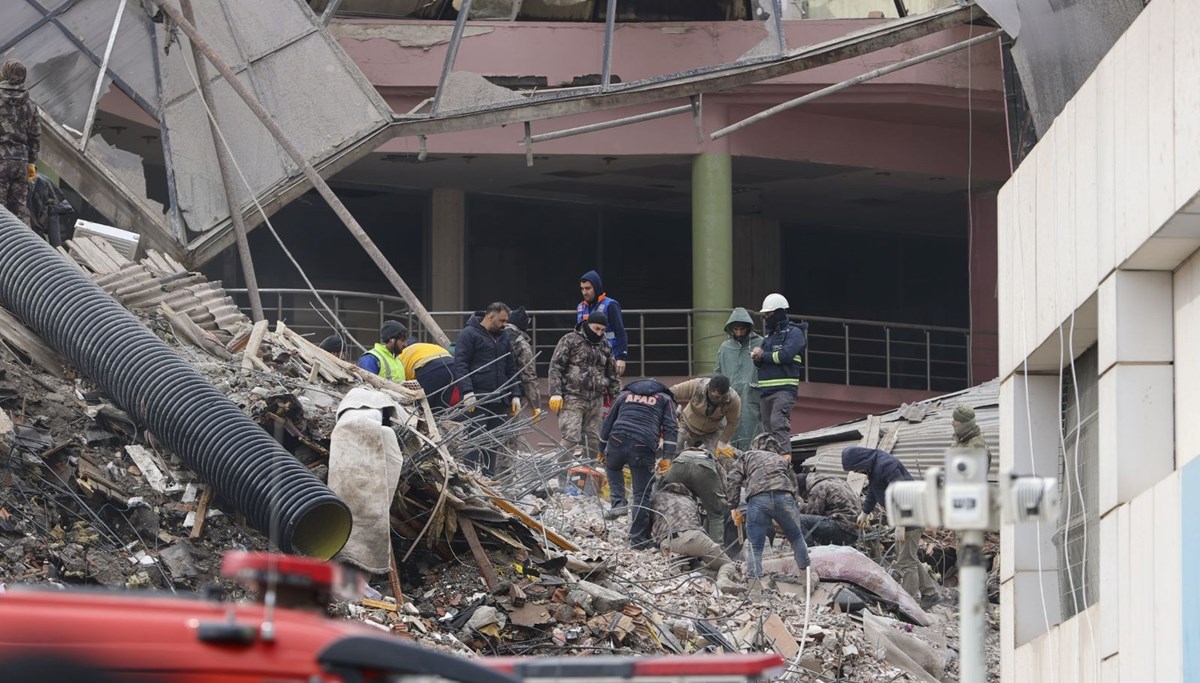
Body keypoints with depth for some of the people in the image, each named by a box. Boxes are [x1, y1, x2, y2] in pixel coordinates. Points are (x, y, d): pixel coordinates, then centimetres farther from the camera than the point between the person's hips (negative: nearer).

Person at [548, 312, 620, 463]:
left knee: (593, 440, 4)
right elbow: (555, 367, -4)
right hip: (573, 398, -6)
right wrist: (555, 393, -13)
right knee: (571, 437, -16)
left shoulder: (604, 347, 17)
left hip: (596, 400, 6)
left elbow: (612, 376, 23)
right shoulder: (570, 340, 0)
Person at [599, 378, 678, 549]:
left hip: (617, 441, 2)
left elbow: (608, 422, 29)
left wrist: (602, 449, 37)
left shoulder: (624, 394, 29)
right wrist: (667, 456, 1)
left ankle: (618, 502, 14)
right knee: (642, 494, 5)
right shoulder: (665, 399, 23)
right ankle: (639, 538, 6)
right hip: (644, 448, -2)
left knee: (612, 468, 35)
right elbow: (670, 427, 8)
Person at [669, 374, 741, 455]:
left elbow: (732, 423, -17)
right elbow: (670, 395, -25)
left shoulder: (734, 400, -31)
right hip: (688, 426, -1)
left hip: (711, 433, 1)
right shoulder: (696, 386, -34)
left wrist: (722, 443, -18)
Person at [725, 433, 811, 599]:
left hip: (758, 498, -2)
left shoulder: (747, 456, 27)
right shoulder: (784, 461, 36)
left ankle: (755, 588, -13)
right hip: (784, 496, 2)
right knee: (796, 537, 25)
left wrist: (733, 507, 10)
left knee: (755, 547, 2)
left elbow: (733, 480, 10)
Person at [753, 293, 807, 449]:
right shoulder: (769, 335, 24)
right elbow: (760, 363, 23)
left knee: (778, 424, -23)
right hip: (766, 389, 8)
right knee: (768, 429, 5)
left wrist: (763, 355, -3)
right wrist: (757, 358, -2)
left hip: (784, 389, -8)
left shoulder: (793, 332, 0)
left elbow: (786, 355, -16)